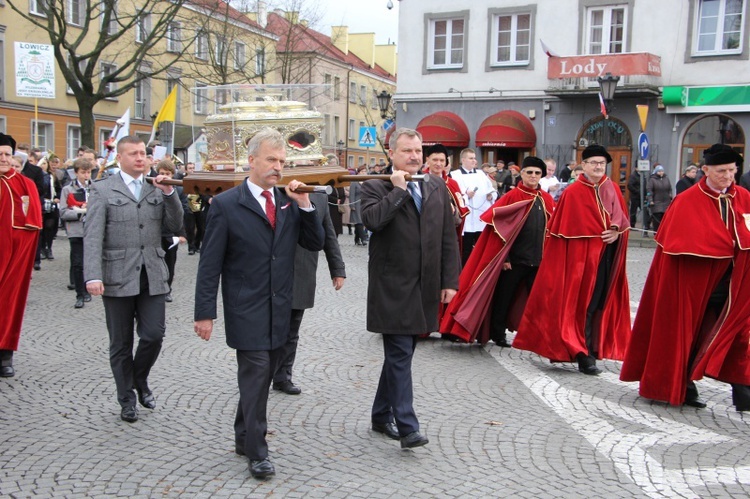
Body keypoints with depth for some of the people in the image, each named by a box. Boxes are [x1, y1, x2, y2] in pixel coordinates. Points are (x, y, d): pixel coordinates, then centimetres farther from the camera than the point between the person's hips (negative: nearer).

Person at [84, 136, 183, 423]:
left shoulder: (158, 189, 11)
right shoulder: (102, 190, 0)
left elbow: (175, 226, 4)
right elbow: (92, 237, -7)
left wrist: (170, 193, -8)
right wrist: (93, 276, -18)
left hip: (152, 277, 3)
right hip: (118, 278, -2)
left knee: (154, 335, -1)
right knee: (121, 344, 8)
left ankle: (140, 381, 28)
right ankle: (127, 400, 24)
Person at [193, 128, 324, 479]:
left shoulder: (290, 203, 8)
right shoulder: (225, 204, -7)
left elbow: (316, 244, 5)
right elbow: (210, 264, -8)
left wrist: (305, 205, -8)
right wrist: (205, 312, -11)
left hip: (280, 310, 5)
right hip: (246, 309, -5)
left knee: (263, 375, 14)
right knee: (256, 373, -5)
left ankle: (243, 436, 31)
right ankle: (256, 451, 7)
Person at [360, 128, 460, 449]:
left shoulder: (437, 188, 11)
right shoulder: (375, 187, -2)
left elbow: (448, 238, 11)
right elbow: (372, 220, -23)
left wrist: (450, 281, 6)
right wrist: (398, 190, -15)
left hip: (424, 289, 5)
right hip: (393, 288, -5)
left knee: (398, 355, 14)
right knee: (400, 355, -6)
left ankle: (382, 416, 28)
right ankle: (407, 427, -2)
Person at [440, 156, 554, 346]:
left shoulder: (547, 200, 7)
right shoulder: (512, 197, -6)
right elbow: (498, 227, -8)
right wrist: (504, 257, -11)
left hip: (539, 260, 4)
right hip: (515, 259, -4)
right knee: (504, 297, 8)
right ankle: (498, 334, 22)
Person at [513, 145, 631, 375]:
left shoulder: (613, 189, 8)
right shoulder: (573, 192, -7)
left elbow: (622, 219, 13)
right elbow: (566, 229, -7)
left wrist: (616, 232, -6)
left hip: (608, 257, 6)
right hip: (581, 255, -5)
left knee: (601, 302, 12)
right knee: (582, 303, -2)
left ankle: (591, 350, 26)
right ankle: (584, 354, 5)